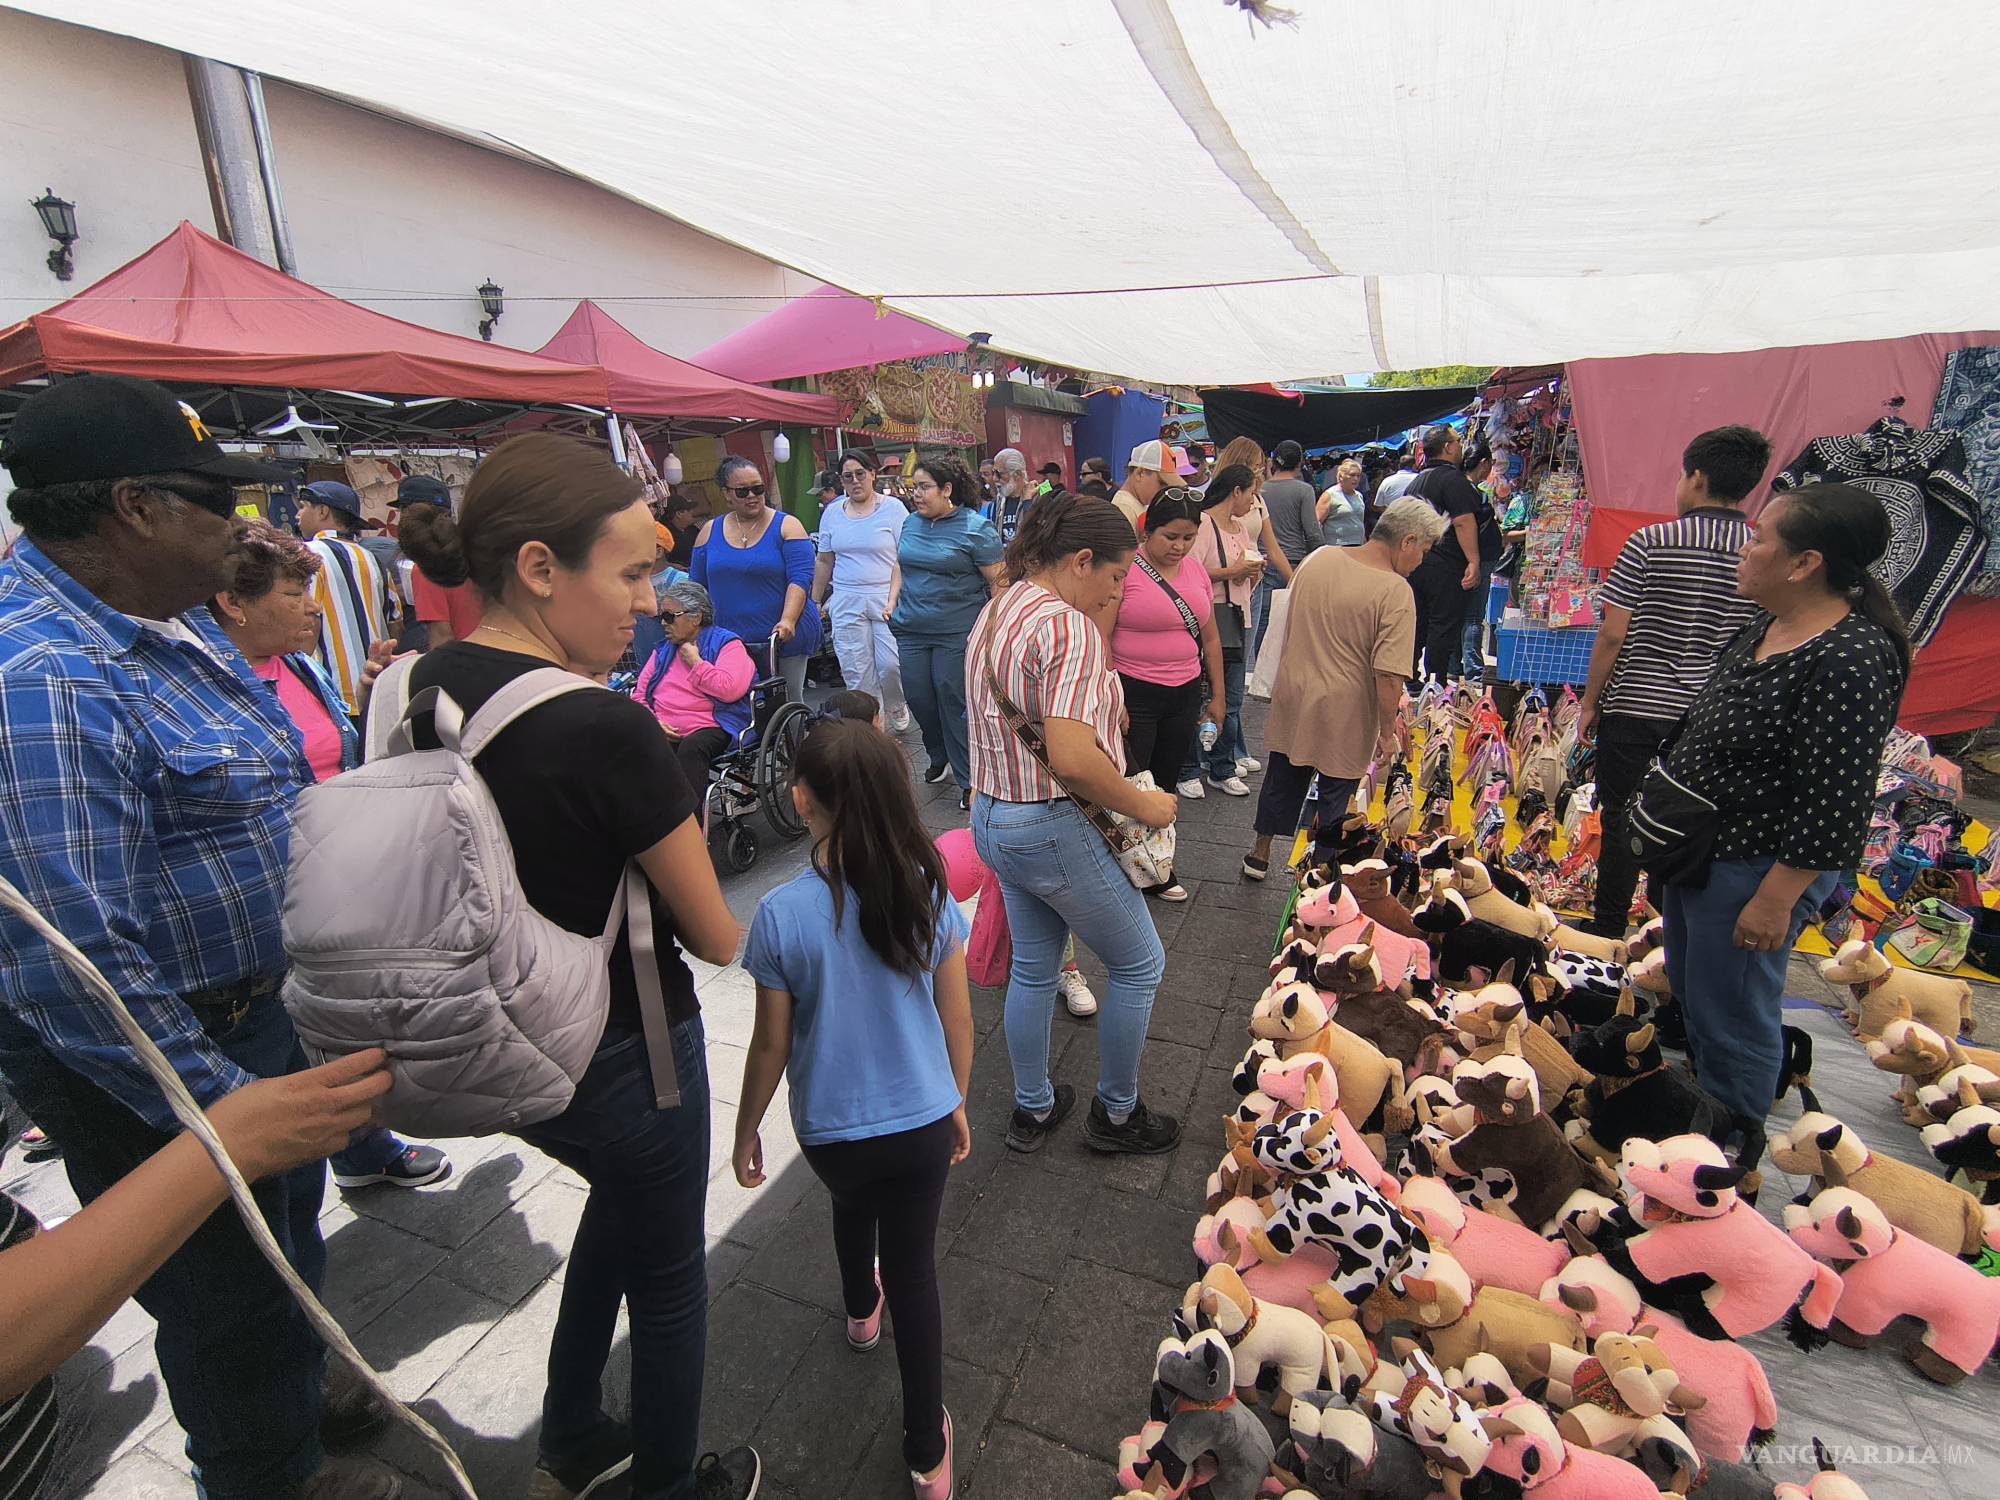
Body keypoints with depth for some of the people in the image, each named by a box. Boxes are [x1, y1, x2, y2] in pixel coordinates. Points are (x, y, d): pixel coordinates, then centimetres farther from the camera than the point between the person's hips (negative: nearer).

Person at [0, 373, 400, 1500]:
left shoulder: (159, 609, 1)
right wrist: (223, 1112, -24)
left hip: (256, 1005, 9)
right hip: (161, 1061, -9)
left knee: (292, 1226, 30)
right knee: (230, 1289, 16)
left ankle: (298, 1390, 56)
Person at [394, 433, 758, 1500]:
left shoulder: (418, 689, -6)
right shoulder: (607, 730, -30)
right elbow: (717, 938, -19)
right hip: (619, 1058, -7)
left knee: (621, 1196, 34)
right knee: (666, 1274, 20)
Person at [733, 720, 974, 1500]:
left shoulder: (782, 914, -23)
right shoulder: (929, 892, -17)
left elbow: (772, 1046, -13)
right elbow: (957, 1018, -6)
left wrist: (745, 1133, 5)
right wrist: (958, 1102, 12)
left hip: (833, 1131, 0)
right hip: (924, 1121, 0)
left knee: (852, 1207, 33)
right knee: (914, 1270, 17)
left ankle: (861, 1309, 62)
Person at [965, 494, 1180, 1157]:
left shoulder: (994, 612, 8)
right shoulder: (1069, 627, -22)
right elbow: (1073, 758, -31)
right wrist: (1144, 805, -16)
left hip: (991, 817, 9)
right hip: (1052, 828, -9)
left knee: (1033, 966, 23)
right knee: (1139, 964, 12)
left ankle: (1032, 1108, 39)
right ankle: (1116, 1114, 29)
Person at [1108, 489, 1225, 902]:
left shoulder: (1196, 570, 8)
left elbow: (1210, 638, 16)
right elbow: (1100, 639, -14)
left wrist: (1218, 695, 16)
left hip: (1185, 695, 6)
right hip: (1134, 695, -6)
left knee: (1165, 783, 14)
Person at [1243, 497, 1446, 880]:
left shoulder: (1318, 558, -1)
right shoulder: (1395, 591, -20)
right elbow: (1388, 674, -22)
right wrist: (1387, 730, -11)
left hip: (1292, 698, 5)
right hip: (1344, 713, -5)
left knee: (1282, 780, 21)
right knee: (1337, 792, 14)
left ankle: (1260, 856, 36)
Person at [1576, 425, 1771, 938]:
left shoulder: (1650, 543, -10)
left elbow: (1613, 634, -10)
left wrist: (1590, 703, 0)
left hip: (1636, 710, -3)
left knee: (1621, 824, 8)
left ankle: (1606, 939, 18)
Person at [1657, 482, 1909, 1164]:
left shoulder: (1851, 660, -24)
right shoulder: (1763, 630, 5)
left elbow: (1834, 803, -25)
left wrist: (1775, 900, -22)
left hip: (1757, 870, -9)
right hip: (1698, 850, 10)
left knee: (1729, 1018, 7)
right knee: (1689, 989, 24)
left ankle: (1732, 1154, 30)